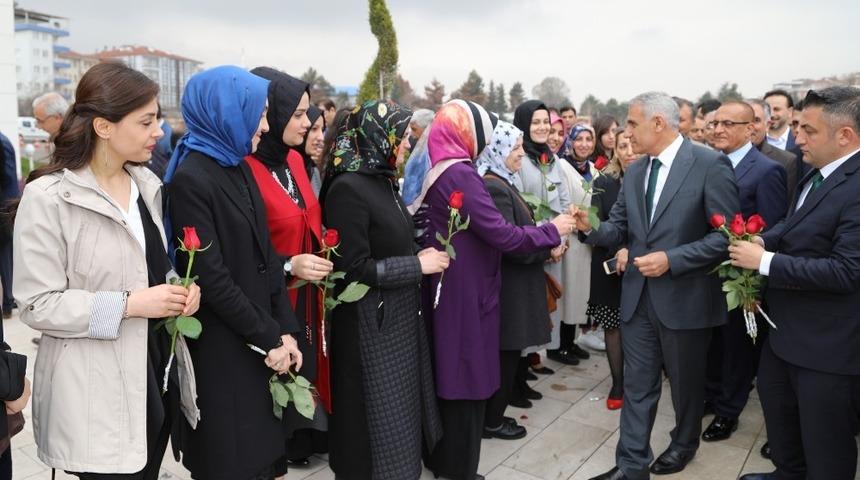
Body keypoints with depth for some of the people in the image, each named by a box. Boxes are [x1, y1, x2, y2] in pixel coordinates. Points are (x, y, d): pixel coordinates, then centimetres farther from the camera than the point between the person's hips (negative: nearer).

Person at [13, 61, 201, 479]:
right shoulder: (47, 198, -14)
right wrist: (129, 304, -21)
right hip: (97, 389, -6)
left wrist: (177, 287, -1)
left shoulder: (147, 184, 7)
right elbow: (37, 304, -15)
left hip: (158, 367, 7)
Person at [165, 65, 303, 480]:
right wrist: (269, 338, -14)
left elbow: (266, 255, 7)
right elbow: (212, 278, -20)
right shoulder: (190, 179, -17)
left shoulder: (239, 167, 8)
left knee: (263, 444, 18)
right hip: (222, 350, -7)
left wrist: (285, 329, 0)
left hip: (259, 341, 7)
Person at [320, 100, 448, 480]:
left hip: (400, 315, 8)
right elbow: (354, 268, -22)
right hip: (371, 324, -8)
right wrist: (418, 265, -16)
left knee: (401, 409, 20)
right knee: (380, 419, 6)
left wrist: (422, 257, 2)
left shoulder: (383, 180, 7)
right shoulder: (348, 188, -20)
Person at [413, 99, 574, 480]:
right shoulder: (461, 175, -19)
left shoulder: (438, 173, 10)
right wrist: (551, 231, -10)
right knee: (466, 378, 3)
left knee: (449, 373, 18)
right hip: (466, 292, -9)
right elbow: (500, 234, -22)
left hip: (447, 288, 9)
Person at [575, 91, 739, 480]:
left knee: (685, 381, 16)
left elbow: (727, 235, -15)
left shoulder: (710, 165, -13)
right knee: (637, 385, 11)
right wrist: (592, 228, -11)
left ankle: (684, 443, 42)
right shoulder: (634, 172, 7)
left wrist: (671, 259, -22)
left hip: (685, 297, -5)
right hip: (638, 295, 5)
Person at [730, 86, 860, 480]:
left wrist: (764, 261, -25)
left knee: (825, 440, 9)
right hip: (787, 325, 10)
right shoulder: (817, 173, 4)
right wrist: (765, 240, -1)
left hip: (826, 340, -10)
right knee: (775, 401, 27)